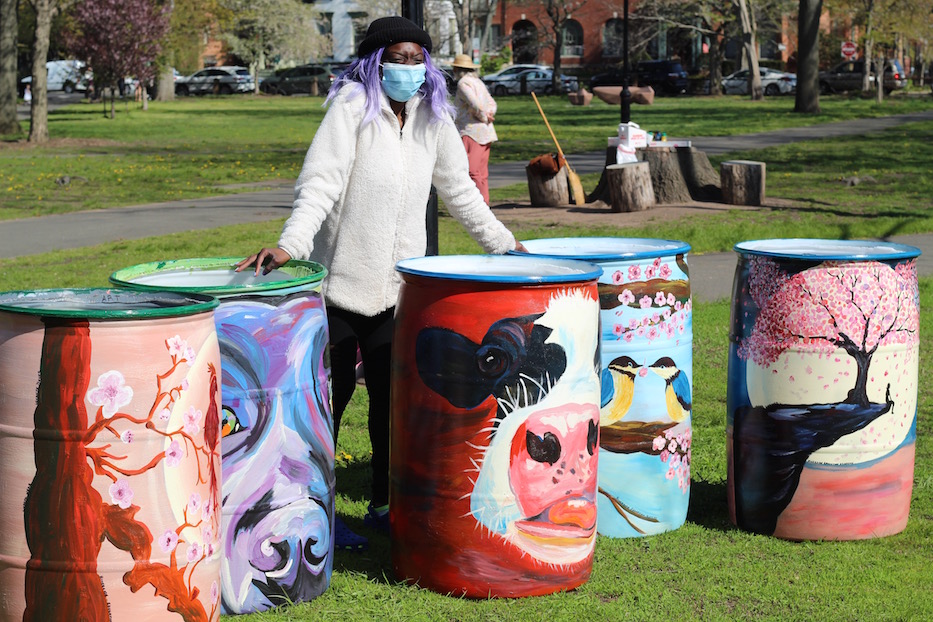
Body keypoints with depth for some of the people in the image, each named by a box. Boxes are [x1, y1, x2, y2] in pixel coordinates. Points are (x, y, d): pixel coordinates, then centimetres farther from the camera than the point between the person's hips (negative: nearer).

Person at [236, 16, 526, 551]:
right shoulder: (353, 106, -9)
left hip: (397, 286, 5)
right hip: (341, 280, -5)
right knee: (333, 393, 2)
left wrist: (504, 244, 21)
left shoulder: (433, 118, 8)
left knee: (393, 395, 8)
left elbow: (460, 191, 20)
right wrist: (290, 244, -33)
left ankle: (384, 504, 22)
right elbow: (320, 184, -19)